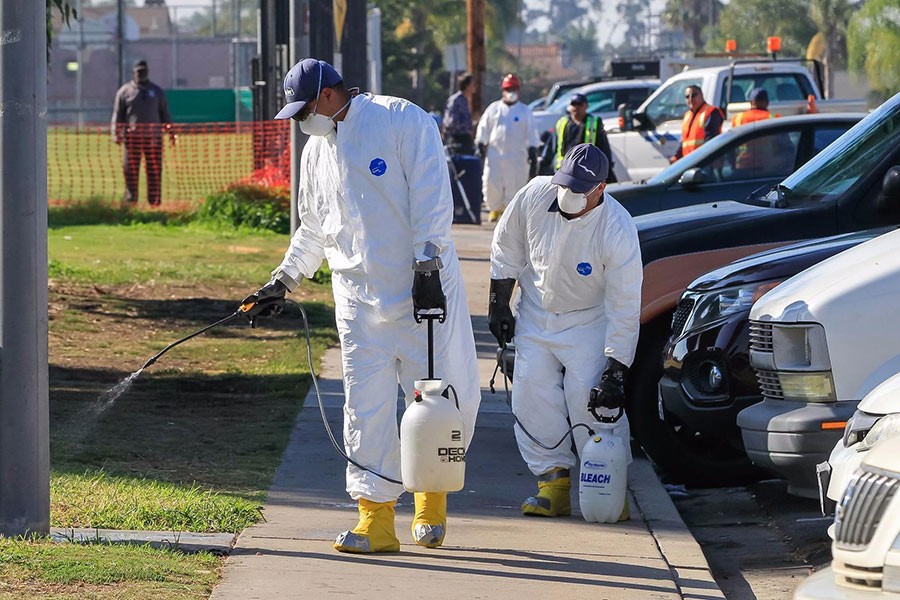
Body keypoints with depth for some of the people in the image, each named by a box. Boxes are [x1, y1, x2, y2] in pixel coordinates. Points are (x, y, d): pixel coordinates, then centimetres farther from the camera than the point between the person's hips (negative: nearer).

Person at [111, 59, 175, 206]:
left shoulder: (157, 91, 17)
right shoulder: (125, 91, 9)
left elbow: (164, 113, 19)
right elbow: (117, 114, 6)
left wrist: (171, 132, 11)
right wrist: (116, 134, -4)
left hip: (153, 137, 2)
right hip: (132, 137, -2)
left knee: (155, 170, -2)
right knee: (131, 170, -3)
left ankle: (155, 200, 2)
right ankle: (130, 199, 1)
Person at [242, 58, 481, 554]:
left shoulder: (404, 121, -7)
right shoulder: (317, 150, 12)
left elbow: (431, 199, -13)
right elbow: (313, 228, 24)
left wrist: (426, 268, -18)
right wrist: (284, 280, 20)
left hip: (425, 287, -5)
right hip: (360, 298, 5)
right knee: (366, 405, -3)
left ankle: (431, 497, 21)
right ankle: (376, 521, 1)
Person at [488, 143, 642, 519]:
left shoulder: (618, 231, -28)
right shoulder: (535, 195, -17)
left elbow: (625, 309, -24)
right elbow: (506, 248, 2)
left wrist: (615, 372, -26)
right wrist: (499, 304, 4)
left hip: (589, 322, -4)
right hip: (534, 316, 4)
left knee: (591, 402, -14)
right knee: (532, 397, -3)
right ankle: (554, 480, 5)